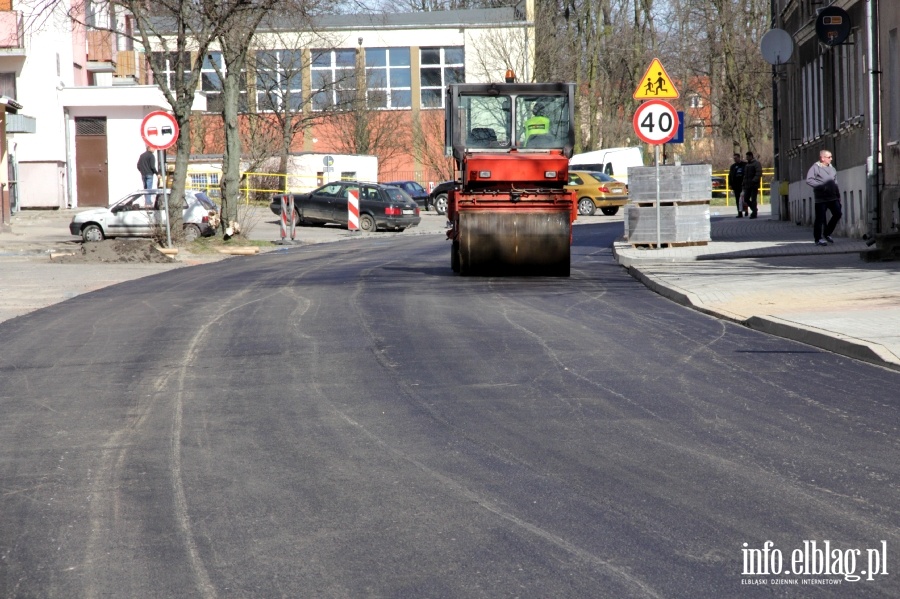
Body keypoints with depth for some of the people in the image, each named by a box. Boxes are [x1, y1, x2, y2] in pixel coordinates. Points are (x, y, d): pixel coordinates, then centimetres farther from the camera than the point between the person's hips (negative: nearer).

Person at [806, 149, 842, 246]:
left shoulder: (831, 168, 16)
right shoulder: (815, 168, -4)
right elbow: (809, 180, -13)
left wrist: (838, 196, 17)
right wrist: (821, 186, -20)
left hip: (833, 197, 6)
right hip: (821, 198, -6)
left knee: (837, 214, 0)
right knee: (820, 218, -4)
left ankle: (827, 234, 16)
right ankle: (818, 238, 5)